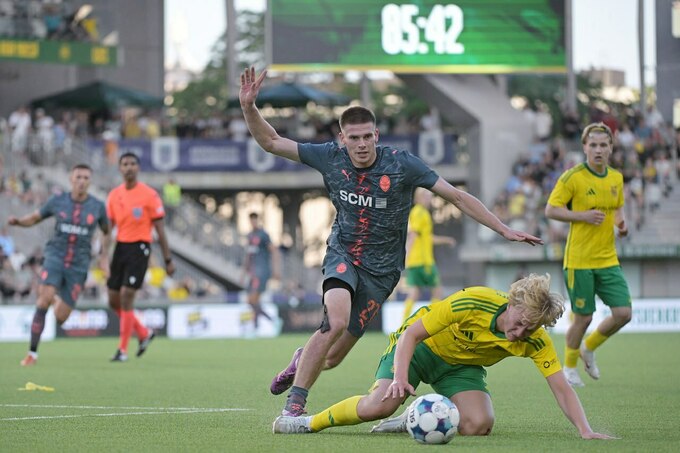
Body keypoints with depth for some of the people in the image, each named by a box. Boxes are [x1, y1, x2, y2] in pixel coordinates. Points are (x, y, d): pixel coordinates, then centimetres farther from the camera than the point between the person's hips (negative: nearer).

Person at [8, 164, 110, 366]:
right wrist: (17, 221, -10)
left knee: (60, 318, -3)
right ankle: (32, 352, -17)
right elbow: (33, 218, 10)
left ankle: (59, 301, 36)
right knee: (45, 298, -25)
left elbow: (106, 232, 18)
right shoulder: (58, 201, 0)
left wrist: (104, 256, 8)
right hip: (55, 257, -1)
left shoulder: (97, 206, 0)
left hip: (78, 265, 1)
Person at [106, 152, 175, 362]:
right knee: (114, 301, 6)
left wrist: (168, 260, -3)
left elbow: (160, 230, -3)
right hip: (120, 247, 6)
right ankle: (144, 333, 28)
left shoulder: (149, 195, -6)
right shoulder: (114, 195, 8)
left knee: (126, 297, -13)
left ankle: (123, 350, -5)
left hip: (139, 248, -6)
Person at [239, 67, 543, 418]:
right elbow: (271, 142, -1)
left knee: (332, 356, -2)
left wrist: (504, 230, -11)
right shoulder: (330, 158, -7)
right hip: (342, 255, 0)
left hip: (381, 269, 0)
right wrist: (248, 107, -17)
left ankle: (304, 359, 37)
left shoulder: (402, 165, -14)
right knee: (336, 320, -31)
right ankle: (294, 403, -17)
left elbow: (457, 197, -8)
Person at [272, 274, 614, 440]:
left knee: (479, 425, -23)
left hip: (461, 366, 4)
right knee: (381, 404, -27)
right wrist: (400, 378, -41)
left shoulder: (535, 341, -22)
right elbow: (411, 334, -28)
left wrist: (585, 431, -34)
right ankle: (311, 422, -4)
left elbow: (561, 389, -21)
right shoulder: (473, 302, -33)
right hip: (421, 345, -4)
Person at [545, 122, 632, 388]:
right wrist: (583, 216, -19)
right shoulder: (573, 177, -10)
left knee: (623, 313, -4)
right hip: (579, 260, -5)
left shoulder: (616, 178, 8)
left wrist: (621, 222, 1)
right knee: (584, 318, 0)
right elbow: (551, 210, -9)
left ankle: (588, 349, 23)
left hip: (608, 259, 5)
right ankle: (569, 367, 24)